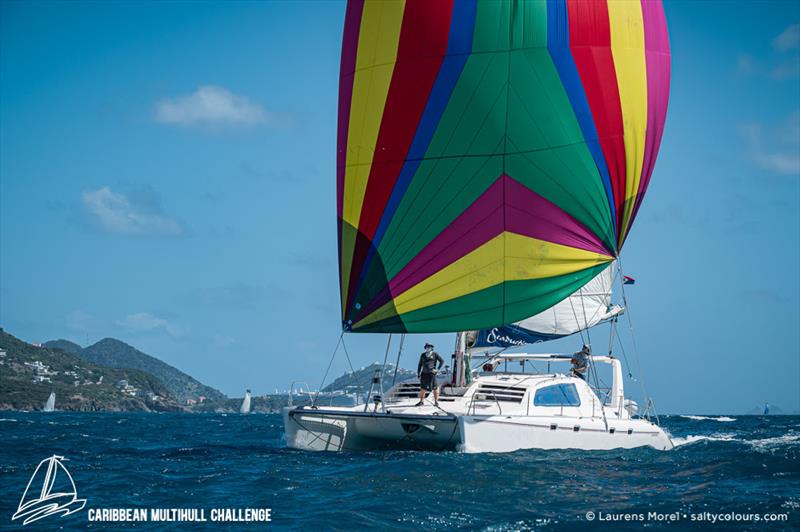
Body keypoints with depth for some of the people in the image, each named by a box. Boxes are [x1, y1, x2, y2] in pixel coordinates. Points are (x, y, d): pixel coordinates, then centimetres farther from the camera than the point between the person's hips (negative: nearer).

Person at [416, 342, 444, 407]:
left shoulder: (435, 354, 1)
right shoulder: (423, 355, 11)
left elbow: (442, 361, 1)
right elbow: (420, 364, 18)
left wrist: (438, 369, -7)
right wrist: (418, 373, 11)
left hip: (432, 373, -3)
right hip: (424, 374, 3)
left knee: (435, 388, 0)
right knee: (423, 388, -1)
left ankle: (436, 402, 11)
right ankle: (421, 401, 7)